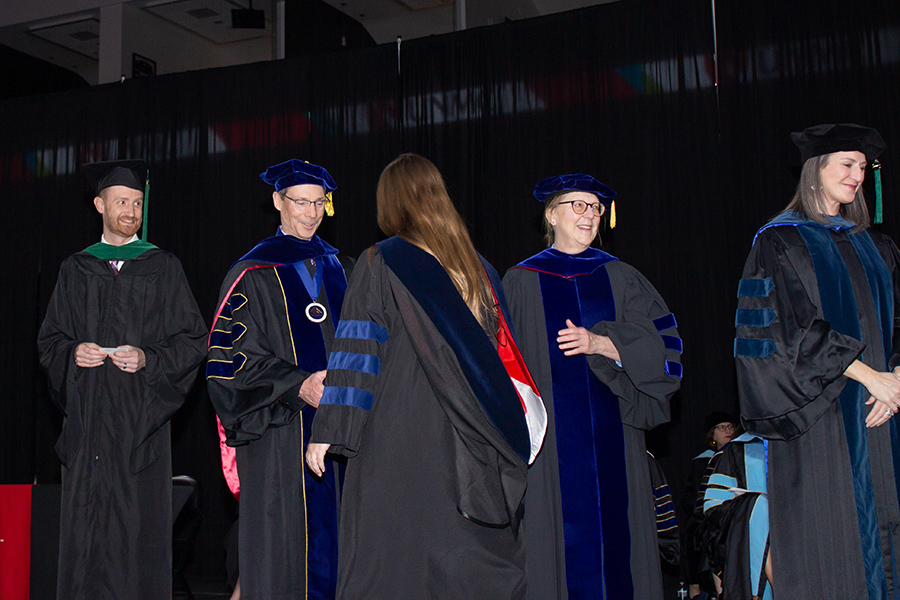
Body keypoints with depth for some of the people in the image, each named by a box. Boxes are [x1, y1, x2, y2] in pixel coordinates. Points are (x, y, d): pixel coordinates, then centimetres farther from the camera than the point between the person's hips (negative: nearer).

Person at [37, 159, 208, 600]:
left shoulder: (163, 268, 7)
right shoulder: (75, 269, 13)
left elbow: (193, 341, 3)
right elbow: (49, 341, 14)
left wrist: (148, 359, -13)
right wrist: (72, 353, -7)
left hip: (140, 417, -2)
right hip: (87, 415, 2)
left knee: (139, 525, -4)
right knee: (84, 528, 2)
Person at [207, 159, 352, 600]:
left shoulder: (336, 267, 15)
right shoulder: (253, 274, -2)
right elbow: (229, 357, -8)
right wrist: (298, 386, -18)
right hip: (280, 436, -5)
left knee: (331, 541, 7)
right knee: (281, 548, -3)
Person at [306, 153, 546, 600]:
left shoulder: (379, 264, -5)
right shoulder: (478, 268, 10)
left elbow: (358, 353, -9)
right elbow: (502, 353, 13)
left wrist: (327, 431, -5)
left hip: (398, 444, -5)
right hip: (467, 456, 5)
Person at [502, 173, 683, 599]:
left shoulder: (621, 278, 14)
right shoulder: (521, 281, 9)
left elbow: (663, 344, 3)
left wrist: (600, 343, -10)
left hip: (612, 433, 2)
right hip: (549, 435, -2)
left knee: (614, 533, -1)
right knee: (559, 544, -5)